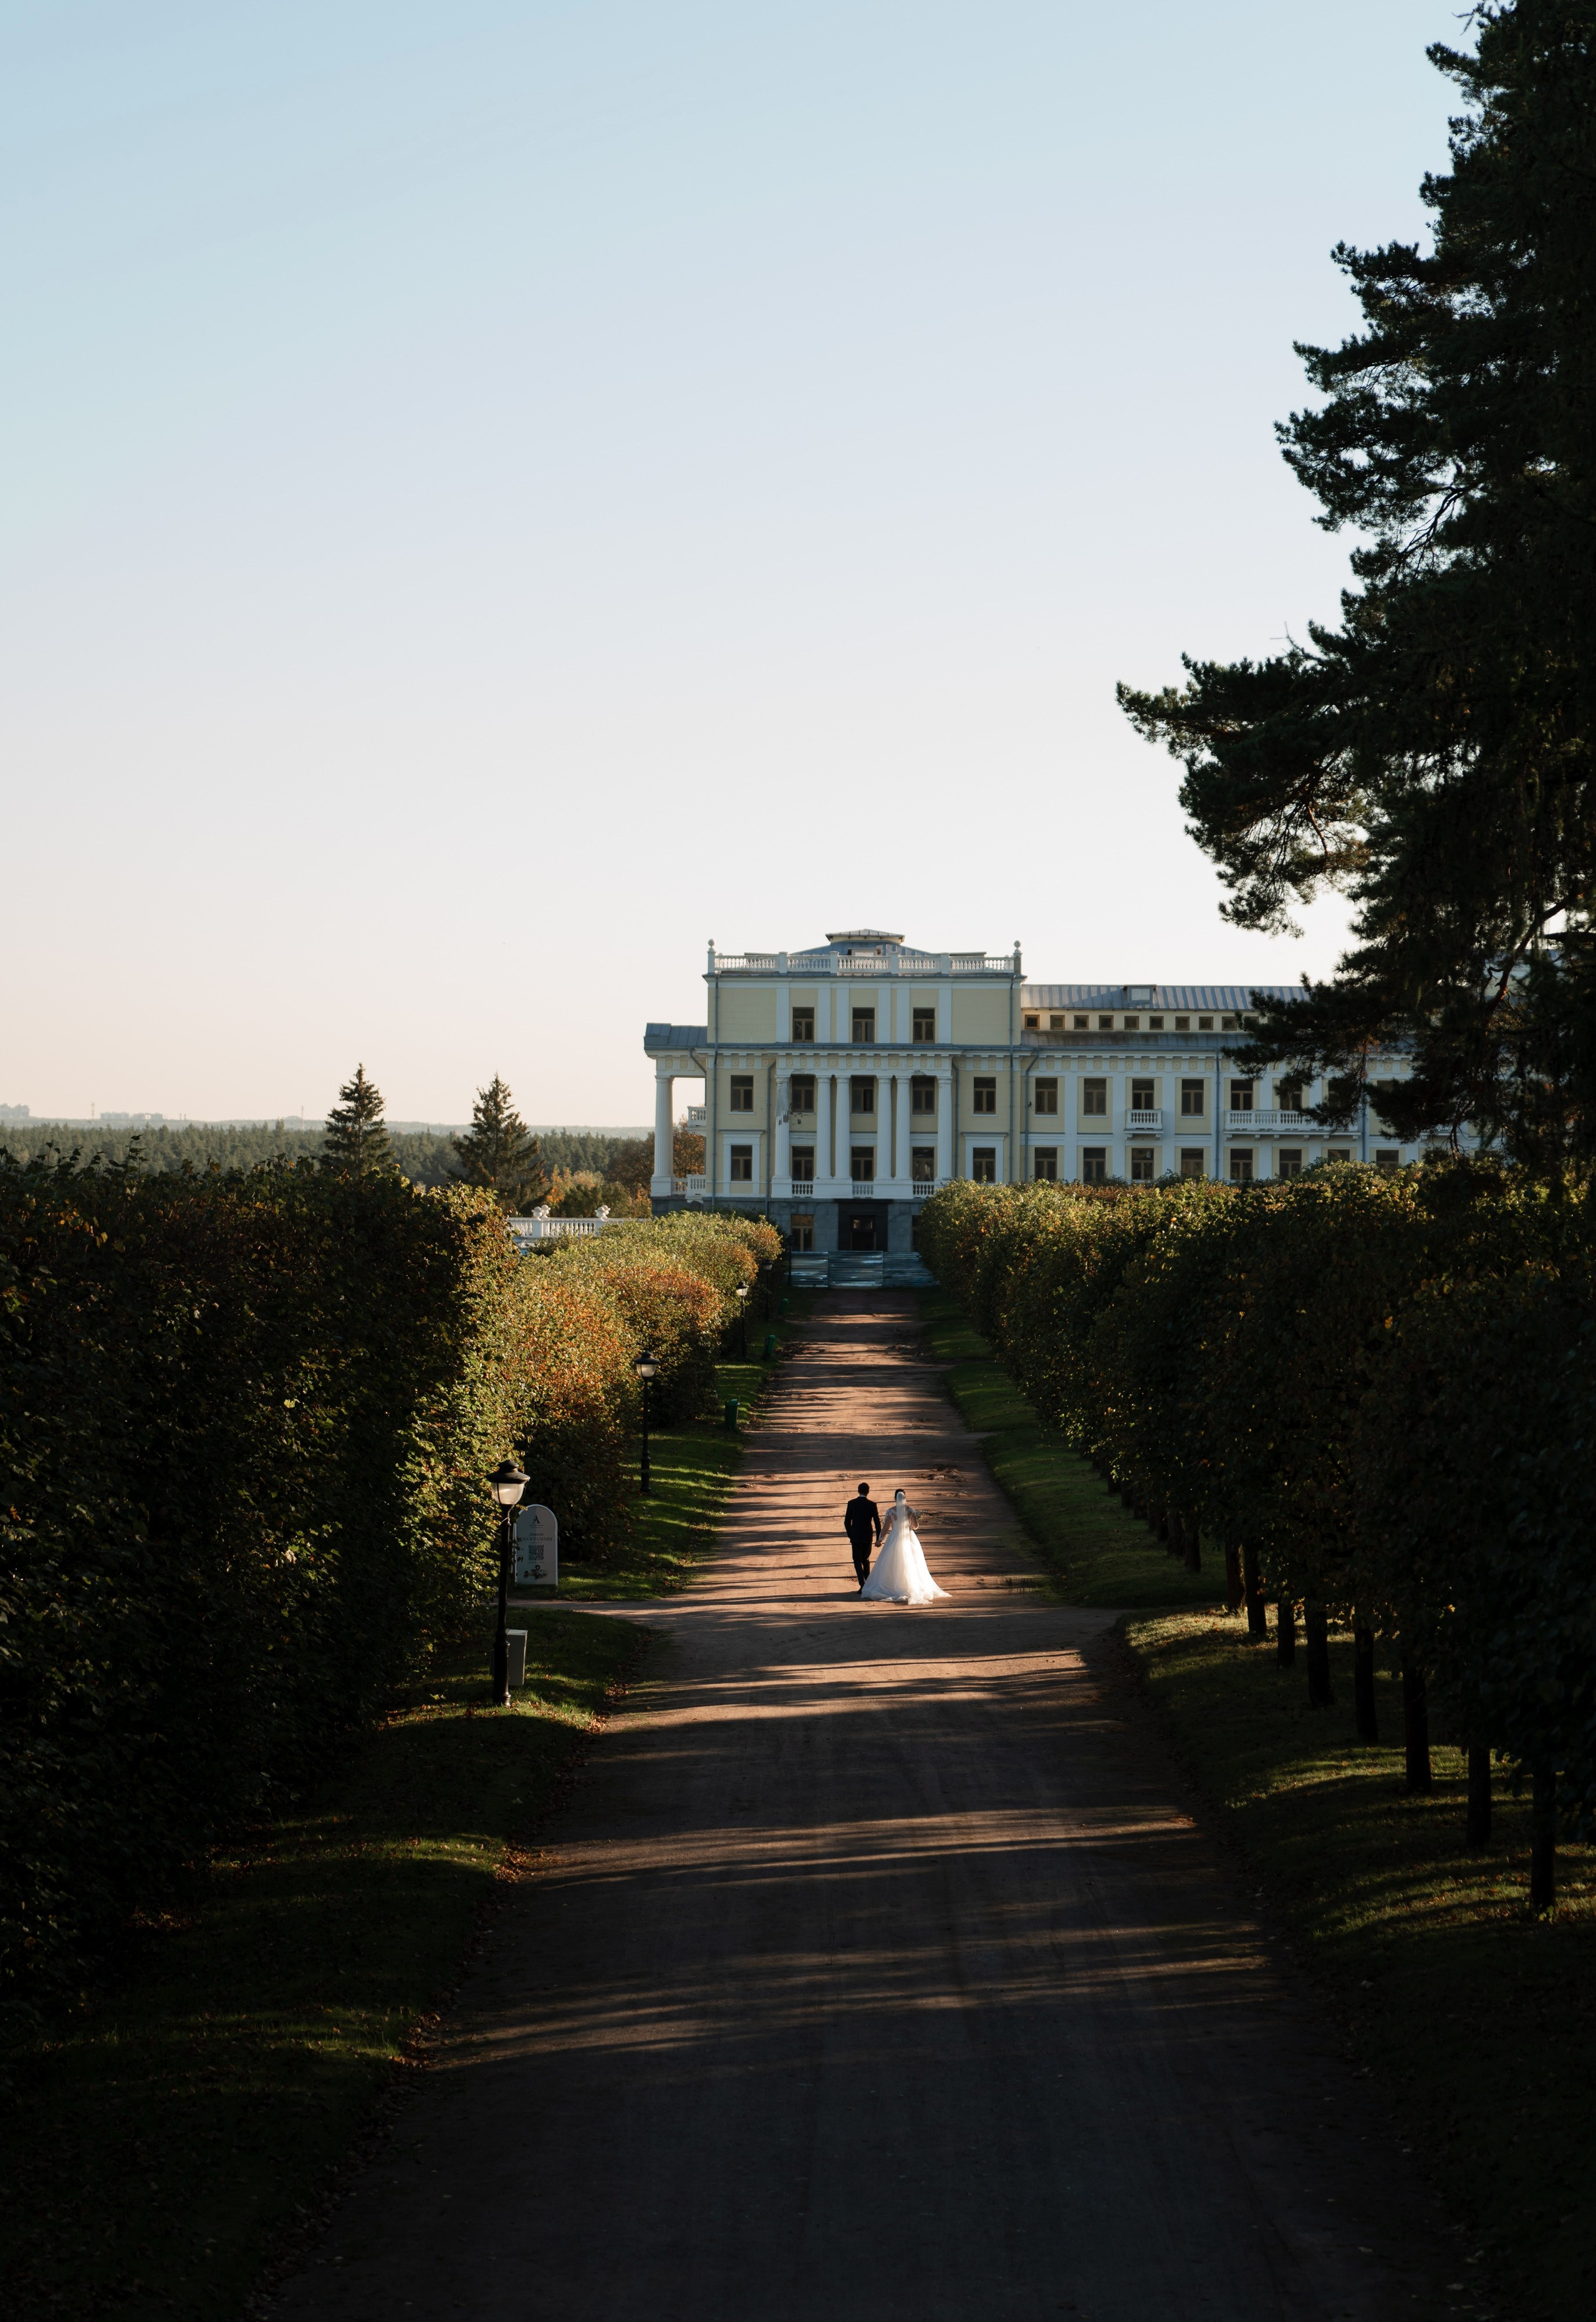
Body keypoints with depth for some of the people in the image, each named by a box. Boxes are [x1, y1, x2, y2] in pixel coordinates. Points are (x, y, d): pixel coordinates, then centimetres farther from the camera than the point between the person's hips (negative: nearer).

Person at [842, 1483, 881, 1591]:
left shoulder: (852, 1504, -5)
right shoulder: (872, 1505, -6)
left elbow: (847, 1522, -1)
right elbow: (877, 1523, -5)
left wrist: (850, 1535, 13)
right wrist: (878, 1539, 3)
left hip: (856, 1536, -1)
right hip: (868, 1537, 1)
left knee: (858, 1561, 4)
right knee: (866, 1559, 20)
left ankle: (863, 1585, -10)